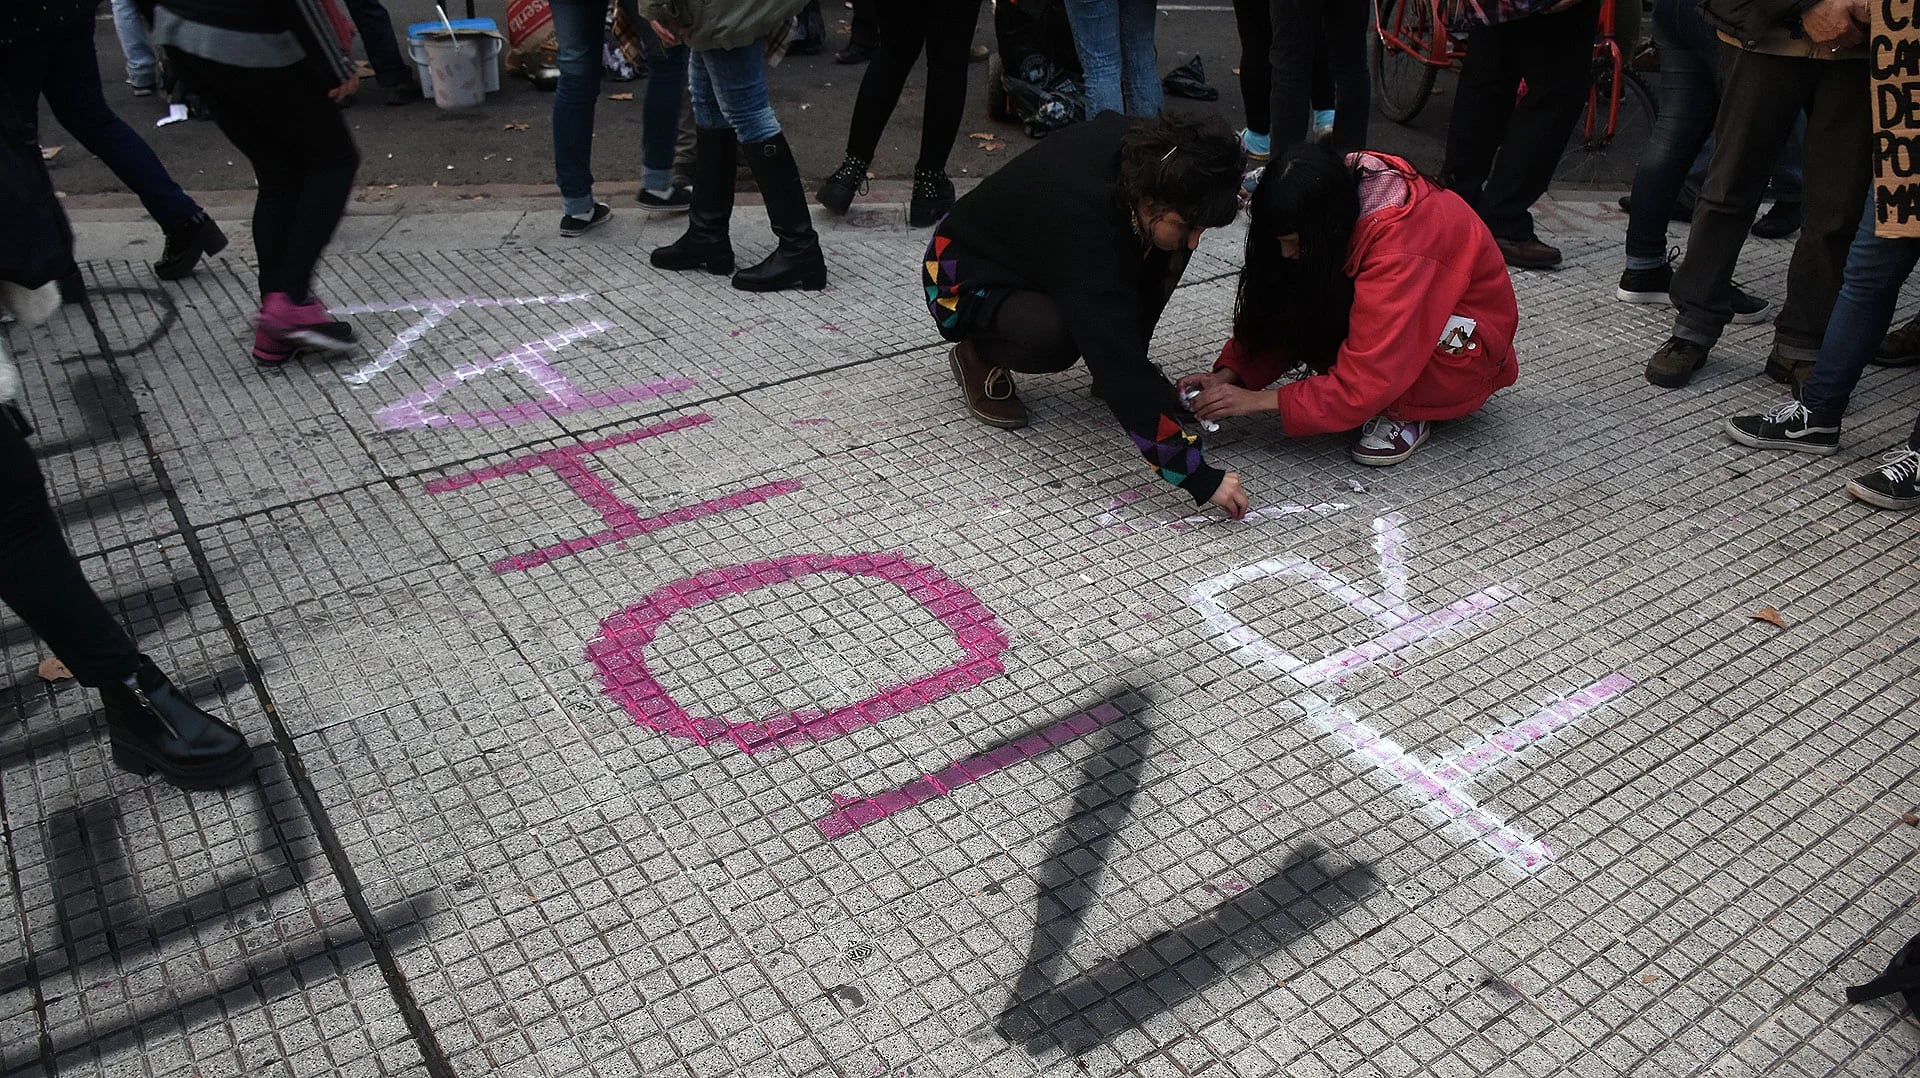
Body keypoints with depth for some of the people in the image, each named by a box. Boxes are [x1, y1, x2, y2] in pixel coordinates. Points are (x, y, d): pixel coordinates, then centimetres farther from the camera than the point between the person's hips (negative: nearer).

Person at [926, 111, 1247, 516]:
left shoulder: (1141, 152, -21)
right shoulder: (1085, 228, -42)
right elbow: (1122, 373, -43)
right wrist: (1200, 476, -43)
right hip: (966, 281, -7)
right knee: (1054, 334, -38)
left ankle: (1112, 374, 0)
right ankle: (980, 357, -4)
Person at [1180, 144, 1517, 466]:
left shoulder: (1400, 247, -36)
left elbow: (1366, 383, -35)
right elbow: (1272, 309, -6)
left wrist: (1261, 400, -32)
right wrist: (1229, 374, -18)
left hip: (1463, 348, -7)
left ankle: (1407, 413, -11)